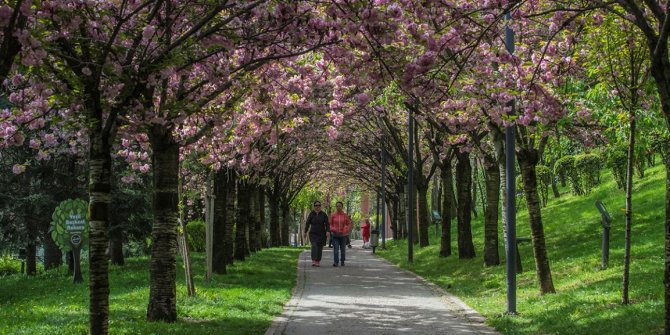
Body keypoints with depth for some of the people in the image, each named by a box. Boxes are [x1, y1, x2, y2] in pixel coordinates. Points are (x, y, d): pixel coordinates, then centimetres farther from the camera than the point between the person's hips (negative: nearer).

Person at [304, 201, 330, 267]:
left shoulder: (323, 214, 1)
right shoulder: (311, 214, 1)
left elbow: (327, 224, -4)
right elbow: (307, 223, 2)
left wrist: (328, 231, -18)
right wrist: (305, 232, -4)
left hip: (321, 234, 1)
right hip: (313, 234, -1)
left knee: (320, 248, 4)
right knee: (314, 246, -17)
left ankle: (318, 262, 13)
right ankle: (313, 261, -26)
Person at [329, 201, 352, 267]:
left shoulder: (345, 215, 0)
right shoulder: (333, 215, 1)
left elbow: (349, 224, 6)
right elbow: (330, 224, 9)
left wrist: (346, 230, -9)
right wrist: (332, 230, -9)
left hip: (343, 235, 1)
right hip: (335, 235, -1)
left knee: (343, 249, 9)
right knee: (335, 249, -13)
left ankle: (342, 261, 24)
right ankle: (335, 262, -17)